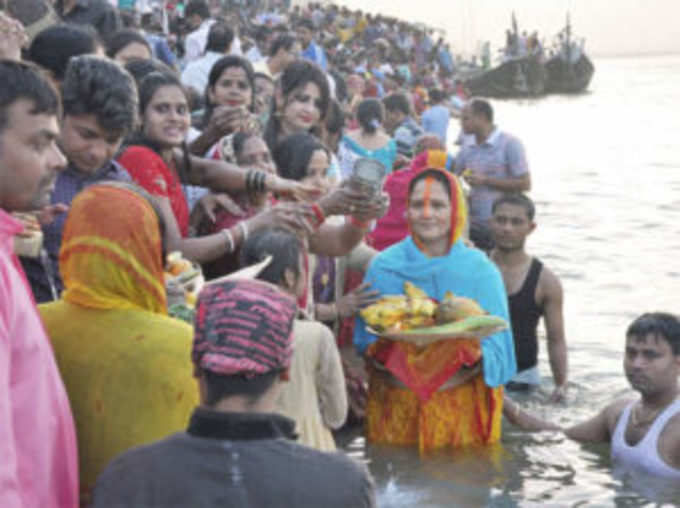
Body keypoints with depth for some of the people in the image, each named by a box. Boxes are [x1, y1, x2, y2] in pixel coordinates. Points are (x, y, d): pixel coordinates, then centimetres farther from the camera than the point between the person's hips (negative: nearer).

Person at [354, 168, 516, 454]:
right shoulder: (384, 266, 3)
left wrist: (471, 356, -20)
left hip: (461, 407, 0)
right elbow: (365, 342, 5)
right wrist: (383, 351, -17)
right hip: (396, 407, 0)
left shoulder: (481, 270, 2)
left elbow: (495, 349, 0)